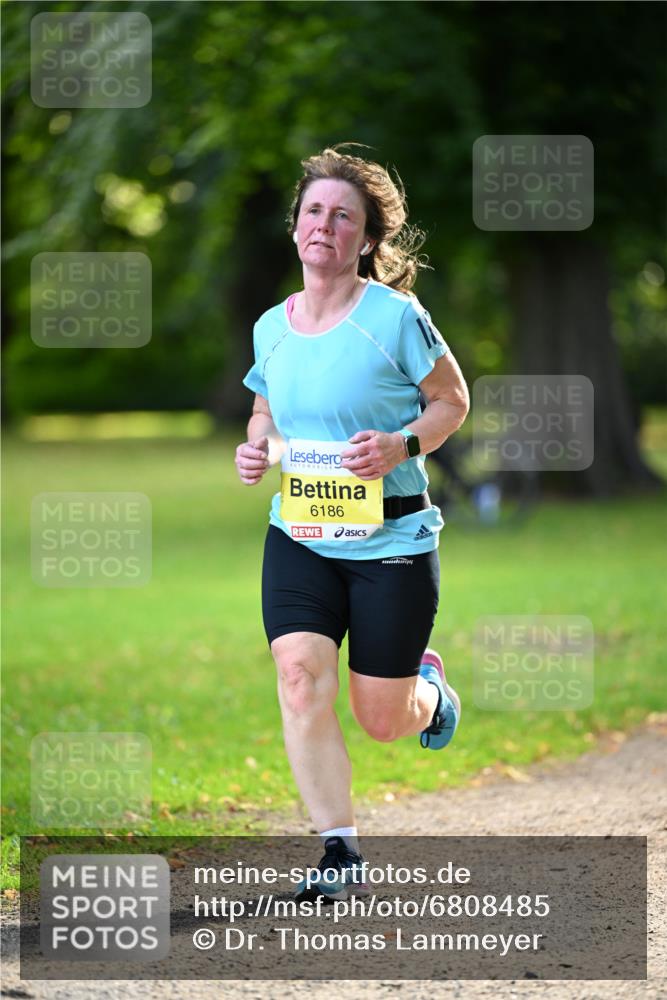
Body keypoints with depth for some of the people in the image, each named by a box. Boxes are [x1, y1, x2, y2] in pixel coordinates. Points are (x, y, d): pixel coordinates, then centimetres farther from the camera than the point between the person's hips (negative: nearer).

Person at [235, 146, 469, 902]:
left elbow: (453, 400, 0)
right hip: (298, 538, 4)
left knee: (382, 722, 3)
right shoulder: (271, 327, 4)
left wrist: (402, 447, -18)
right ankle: (341, 855, -7)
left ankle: (427, 685, 42)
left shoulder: (395, 317, -10)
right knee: (300, 679, -17)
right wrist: (256, 447, -1)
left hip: (392, 540, -3)